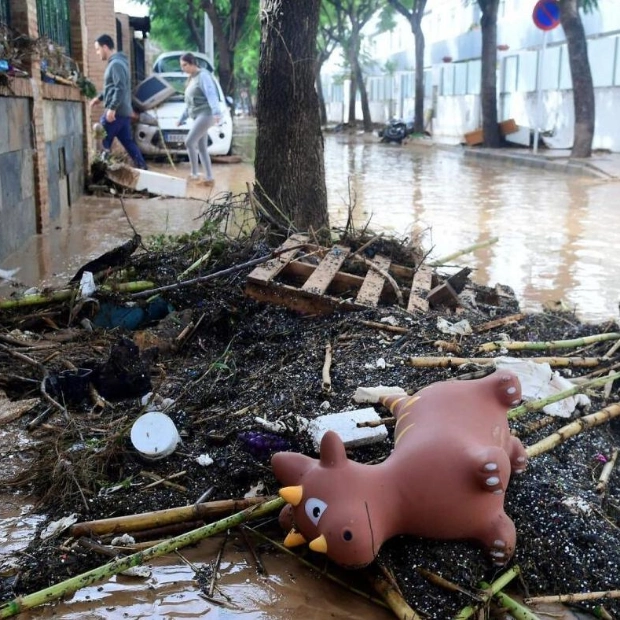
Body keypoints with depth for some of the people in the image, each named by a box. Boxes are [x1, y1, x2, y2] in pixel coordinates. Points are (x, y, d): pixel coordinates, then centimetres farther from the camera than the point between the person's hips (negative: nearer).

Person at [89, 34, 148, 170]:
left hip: (117, 111, -10)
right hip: (123, 112, 10)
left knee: (103, 141, -5)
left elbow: (120, 89, -23)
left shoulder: (116, 64, -14)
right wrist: (99, 98, 30)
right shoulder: (115, 62, 18)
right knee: (128, 142, 10)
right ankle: (142, 168, 9)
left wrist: (112, 108, -25)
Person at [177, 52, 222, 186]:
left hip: (205, 114, -10)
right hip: (197, 116, 10)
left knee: (189, 142, -15)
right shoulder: (191, 79, 20)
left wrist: (216, 112, -34)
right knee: (201, 148, 6)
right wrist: (182, 118, 32)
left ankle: (194, 174, -7)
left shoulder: (203, 75, -8)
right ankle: (209, 177, 7)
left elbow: (211, 94, -21)